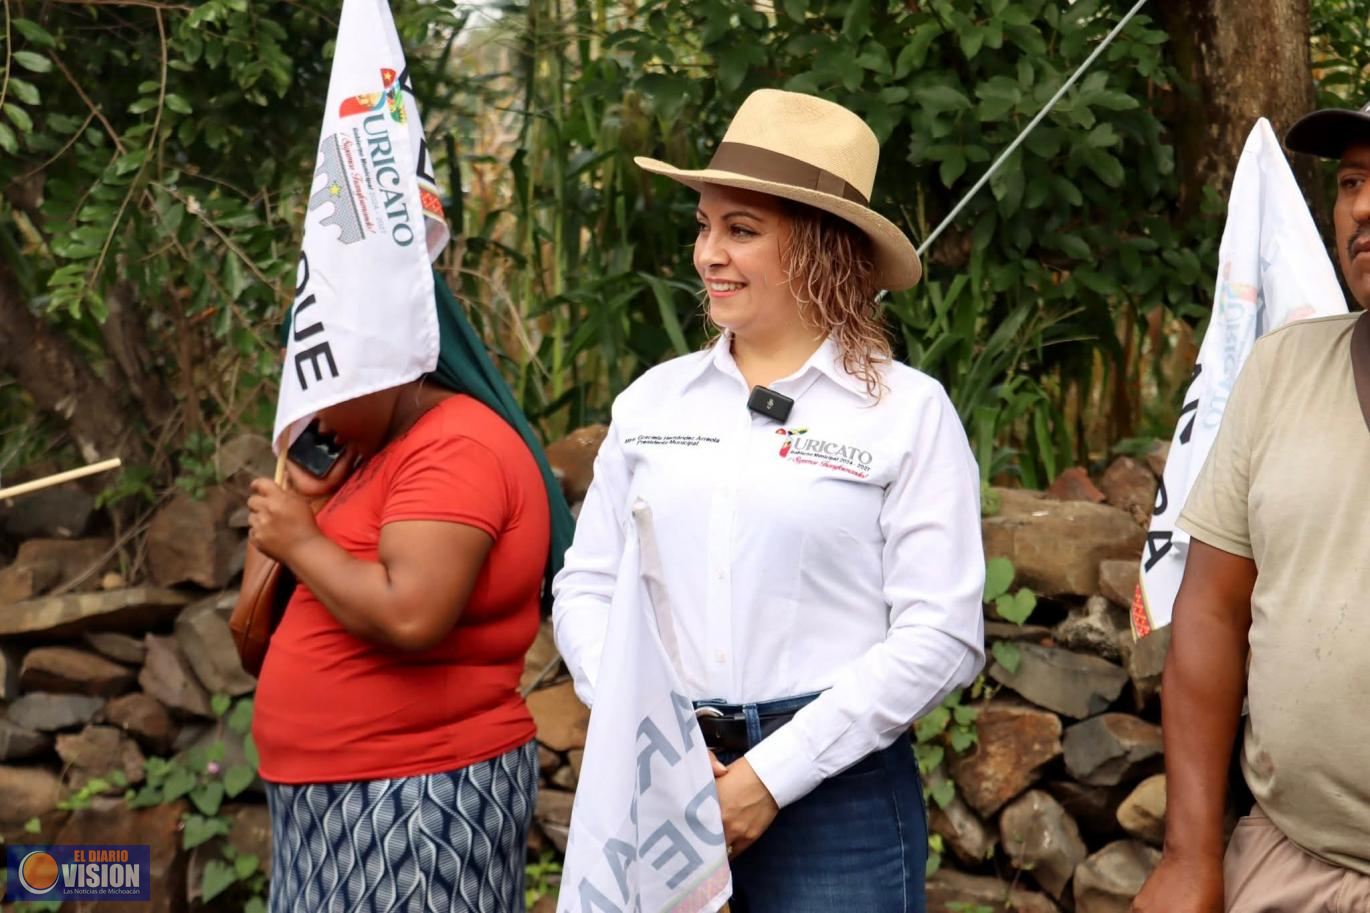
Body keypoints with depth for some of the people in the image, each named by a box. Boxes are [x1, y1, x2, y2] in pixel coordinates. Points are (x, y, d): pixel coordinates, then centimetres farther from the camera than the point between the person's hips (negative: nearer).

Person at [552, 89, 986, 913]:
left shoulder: (909, 411, -4)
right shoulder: (653, 400, 7)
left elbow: (942, 636, -10)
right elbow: (588, 588, 8)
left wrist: (772, 775, -14)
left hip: (833, 787, -3)